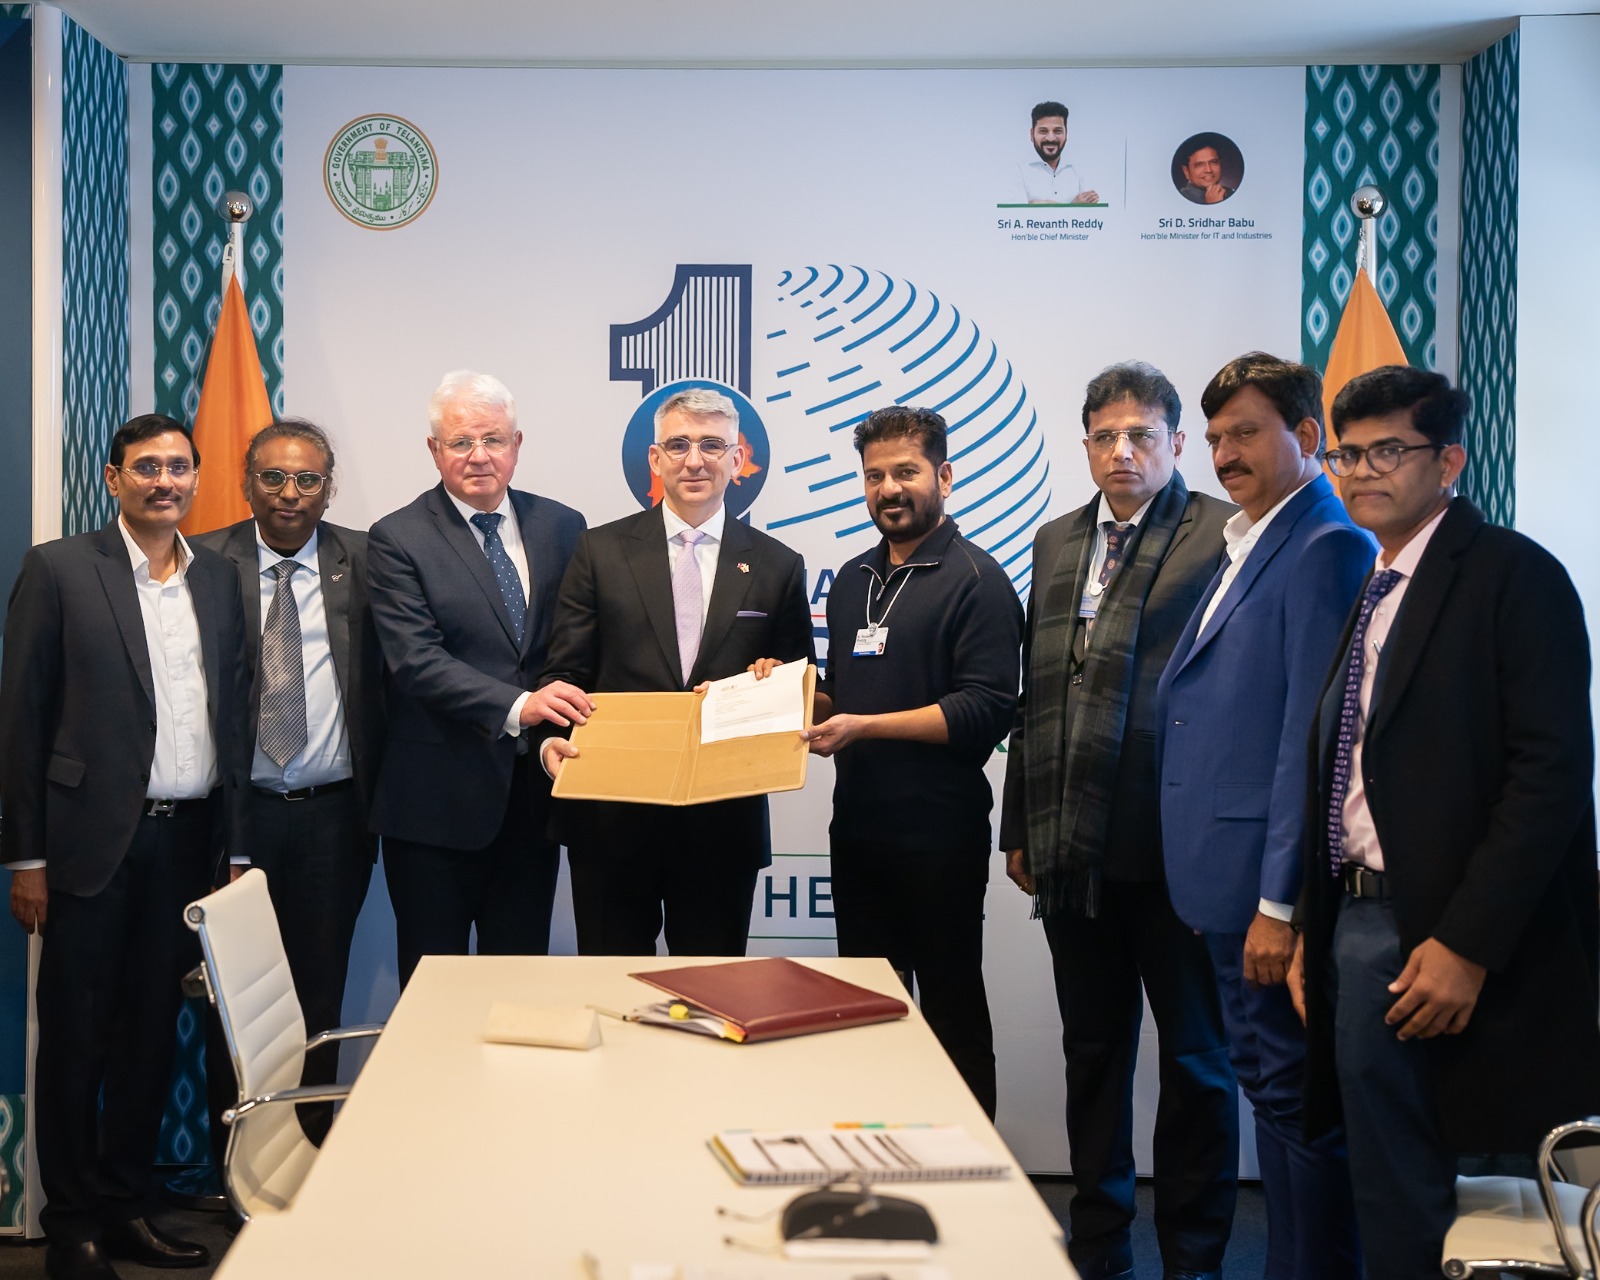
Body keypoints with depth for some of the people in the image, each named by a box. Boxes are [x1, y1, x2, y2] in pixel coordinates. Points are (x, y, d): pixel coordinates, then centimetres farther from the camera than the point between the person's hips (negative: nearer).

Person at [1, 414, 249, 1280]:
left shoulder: (220, 579, 9)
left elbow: (230, 715, 10)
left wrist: (233, 844, 7)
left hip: (189, 841, 4)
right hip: (95, 841, -4)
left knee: (154, 1031, 12)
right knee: (75, 1036, 6)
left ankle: (126, 1207, 25)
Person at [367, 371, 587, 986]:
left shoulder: (561, 527, 8)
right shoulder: (398, 540, -5)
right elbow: (416, 660, -16)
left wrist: (569, 724, -7)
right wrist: (517, 706, -29)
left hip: (533, 792, 4)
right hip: (437, 800, -3)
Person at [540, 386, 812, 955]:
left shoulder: (778, 568, 5)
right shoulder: (601, 551, 4)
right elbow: (566, 671, 1)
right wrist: (552, 739, -17)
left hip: (724, 822, 1)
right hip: (610, 817, 0)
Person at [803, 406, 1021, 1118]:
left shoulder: (975, 580, -7)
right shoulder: (852, 581, 16)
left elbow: (987, 709, -17)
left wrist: (864, 727, -19)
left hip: (939, 835, -7)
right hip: (856, 826, 7)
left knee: (952, 1011, 3)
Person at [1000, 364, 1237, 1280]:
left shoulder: (1220, 536, -7)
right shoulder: (1056, 542, 12)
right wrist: (1021, 827, 13)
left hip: (1176, 850, -6)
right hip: (1074, 850, 6)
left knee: (1197, 1058, 9)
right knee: (1093, 1051, 16)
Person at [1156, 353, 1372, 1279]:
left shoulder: (1326, 549, -14)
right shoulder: (1251, 547, 16)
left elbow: (1312, 738, -19)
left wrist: (1280, 904, -19)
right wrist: (1213, 883, 15)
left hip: (1273, 886, -10)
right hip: (1232, 878, 10)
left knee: (1296, 1097, -1)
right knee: (1270, 1089, 17)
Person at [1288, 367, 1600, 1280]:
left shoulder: (1514, 574, -8)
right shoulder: (1371, 594, 16)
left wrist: (1467, 945, -21)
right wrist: (1313, 931, 9)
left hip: (1450, 942, -7)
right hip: (1361, 925, 7)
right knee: (1394, 1206, 14)